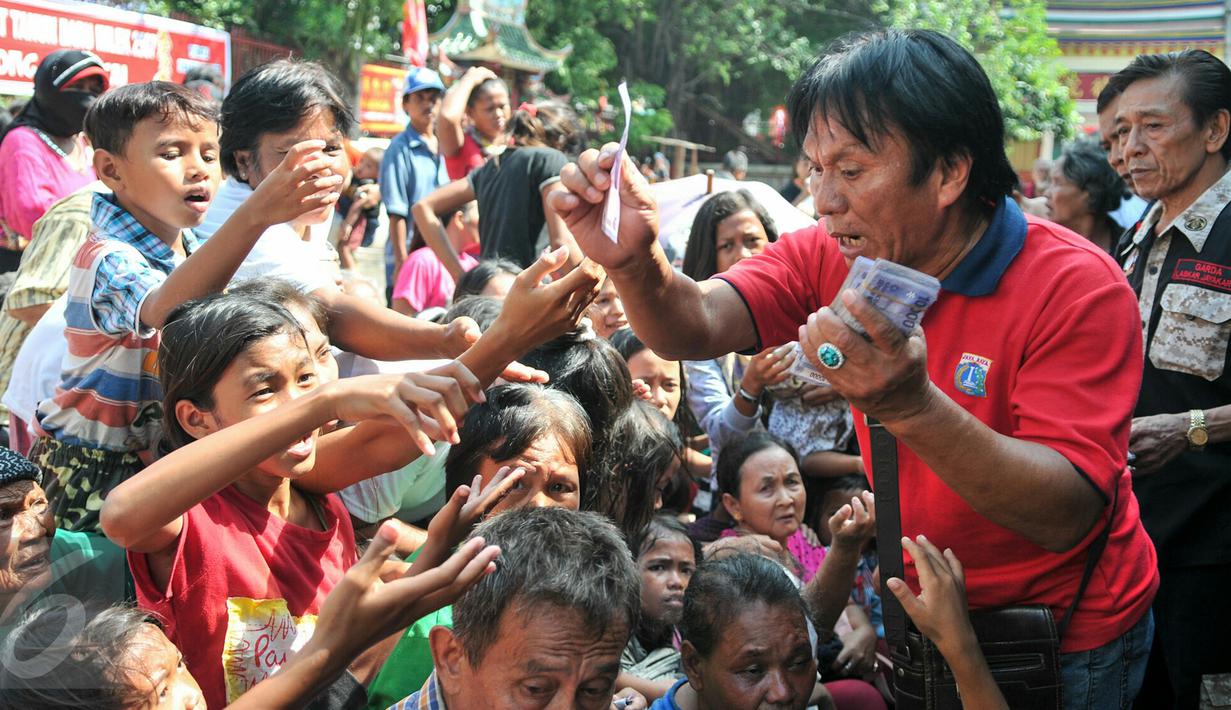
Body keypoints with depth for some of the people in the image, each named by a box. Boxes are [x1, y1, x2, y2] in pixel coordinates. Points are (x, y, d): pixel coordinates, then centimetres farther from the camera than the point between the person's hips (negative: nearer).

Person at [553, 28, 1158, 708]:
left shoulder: (1080, 290, -26)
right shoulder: (832, 257, -10)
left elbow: (1066, 518, -34)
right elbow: (697, 328, -20)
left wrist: (910, 407, -49)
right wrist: (633, 263, -42)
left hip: (1064, 640, -4)